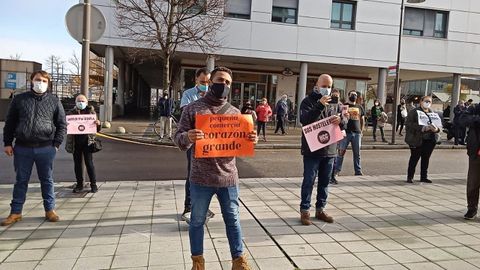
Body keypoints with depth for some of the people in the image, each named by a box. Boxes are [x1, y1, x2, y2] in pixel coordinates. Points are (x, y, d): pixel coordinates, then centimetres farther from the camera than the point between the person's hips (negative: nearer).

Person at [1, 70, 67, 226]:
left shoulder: (54, 101, 4)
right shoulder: (19, 99, 6)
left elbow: (62, 124, 5)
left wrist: (56, 144, -2)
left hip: (45, 149, -1)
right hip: (22, 148, 1)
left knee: (47, 180, 9)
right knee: (21, 181, 10)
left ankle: (50, 210, 20)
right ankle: (16, 212, 21)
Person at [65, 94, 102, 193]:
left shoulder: (91, 112, 5)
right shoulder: (71, 113, 7)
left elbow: (97, 130, 7)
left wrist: (98, 124, -16)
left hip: (87, 141, -2)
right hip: (75, 142, 2)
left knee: (89, 163, -2)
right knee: (77, 164, 8)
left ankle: (93, 184, 7)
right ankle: (79, 184, 19)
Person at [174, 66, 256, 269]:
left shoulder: (235, 112, 8)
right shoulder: (193, 108, -2)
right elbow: (178, 138, -4)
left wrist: (250, 140, -10)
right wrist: (188, 137, -27)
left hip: (228, 177, 2)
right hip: (201, 178, -2)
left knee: (232, 220, 12)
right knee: (197, 220, 11)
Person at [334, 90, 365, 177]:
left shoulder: (360, 107, 15)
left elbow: (362, 120, 20)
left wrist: (361, 131, 12)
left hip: (357, 133, 4)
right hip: (346, 133, -4)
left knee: (357, 153, 9)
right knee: (341, 152, -4)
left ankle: (358, 171, 16)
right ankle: (336, 170, 1)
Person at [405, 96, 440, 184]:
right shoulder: (414, 112, -2)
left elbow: (438, 124, 14)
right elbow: (410, 124, -13)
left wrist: (436, 129, -10)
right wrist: (423, 128, -23)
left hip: (430, 140, 5)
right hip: (417, 140, -5)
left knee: (426, 158, 11)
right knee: (414, 158, 0)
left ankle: (424, 176, 21)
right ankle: (410, 177, 8)